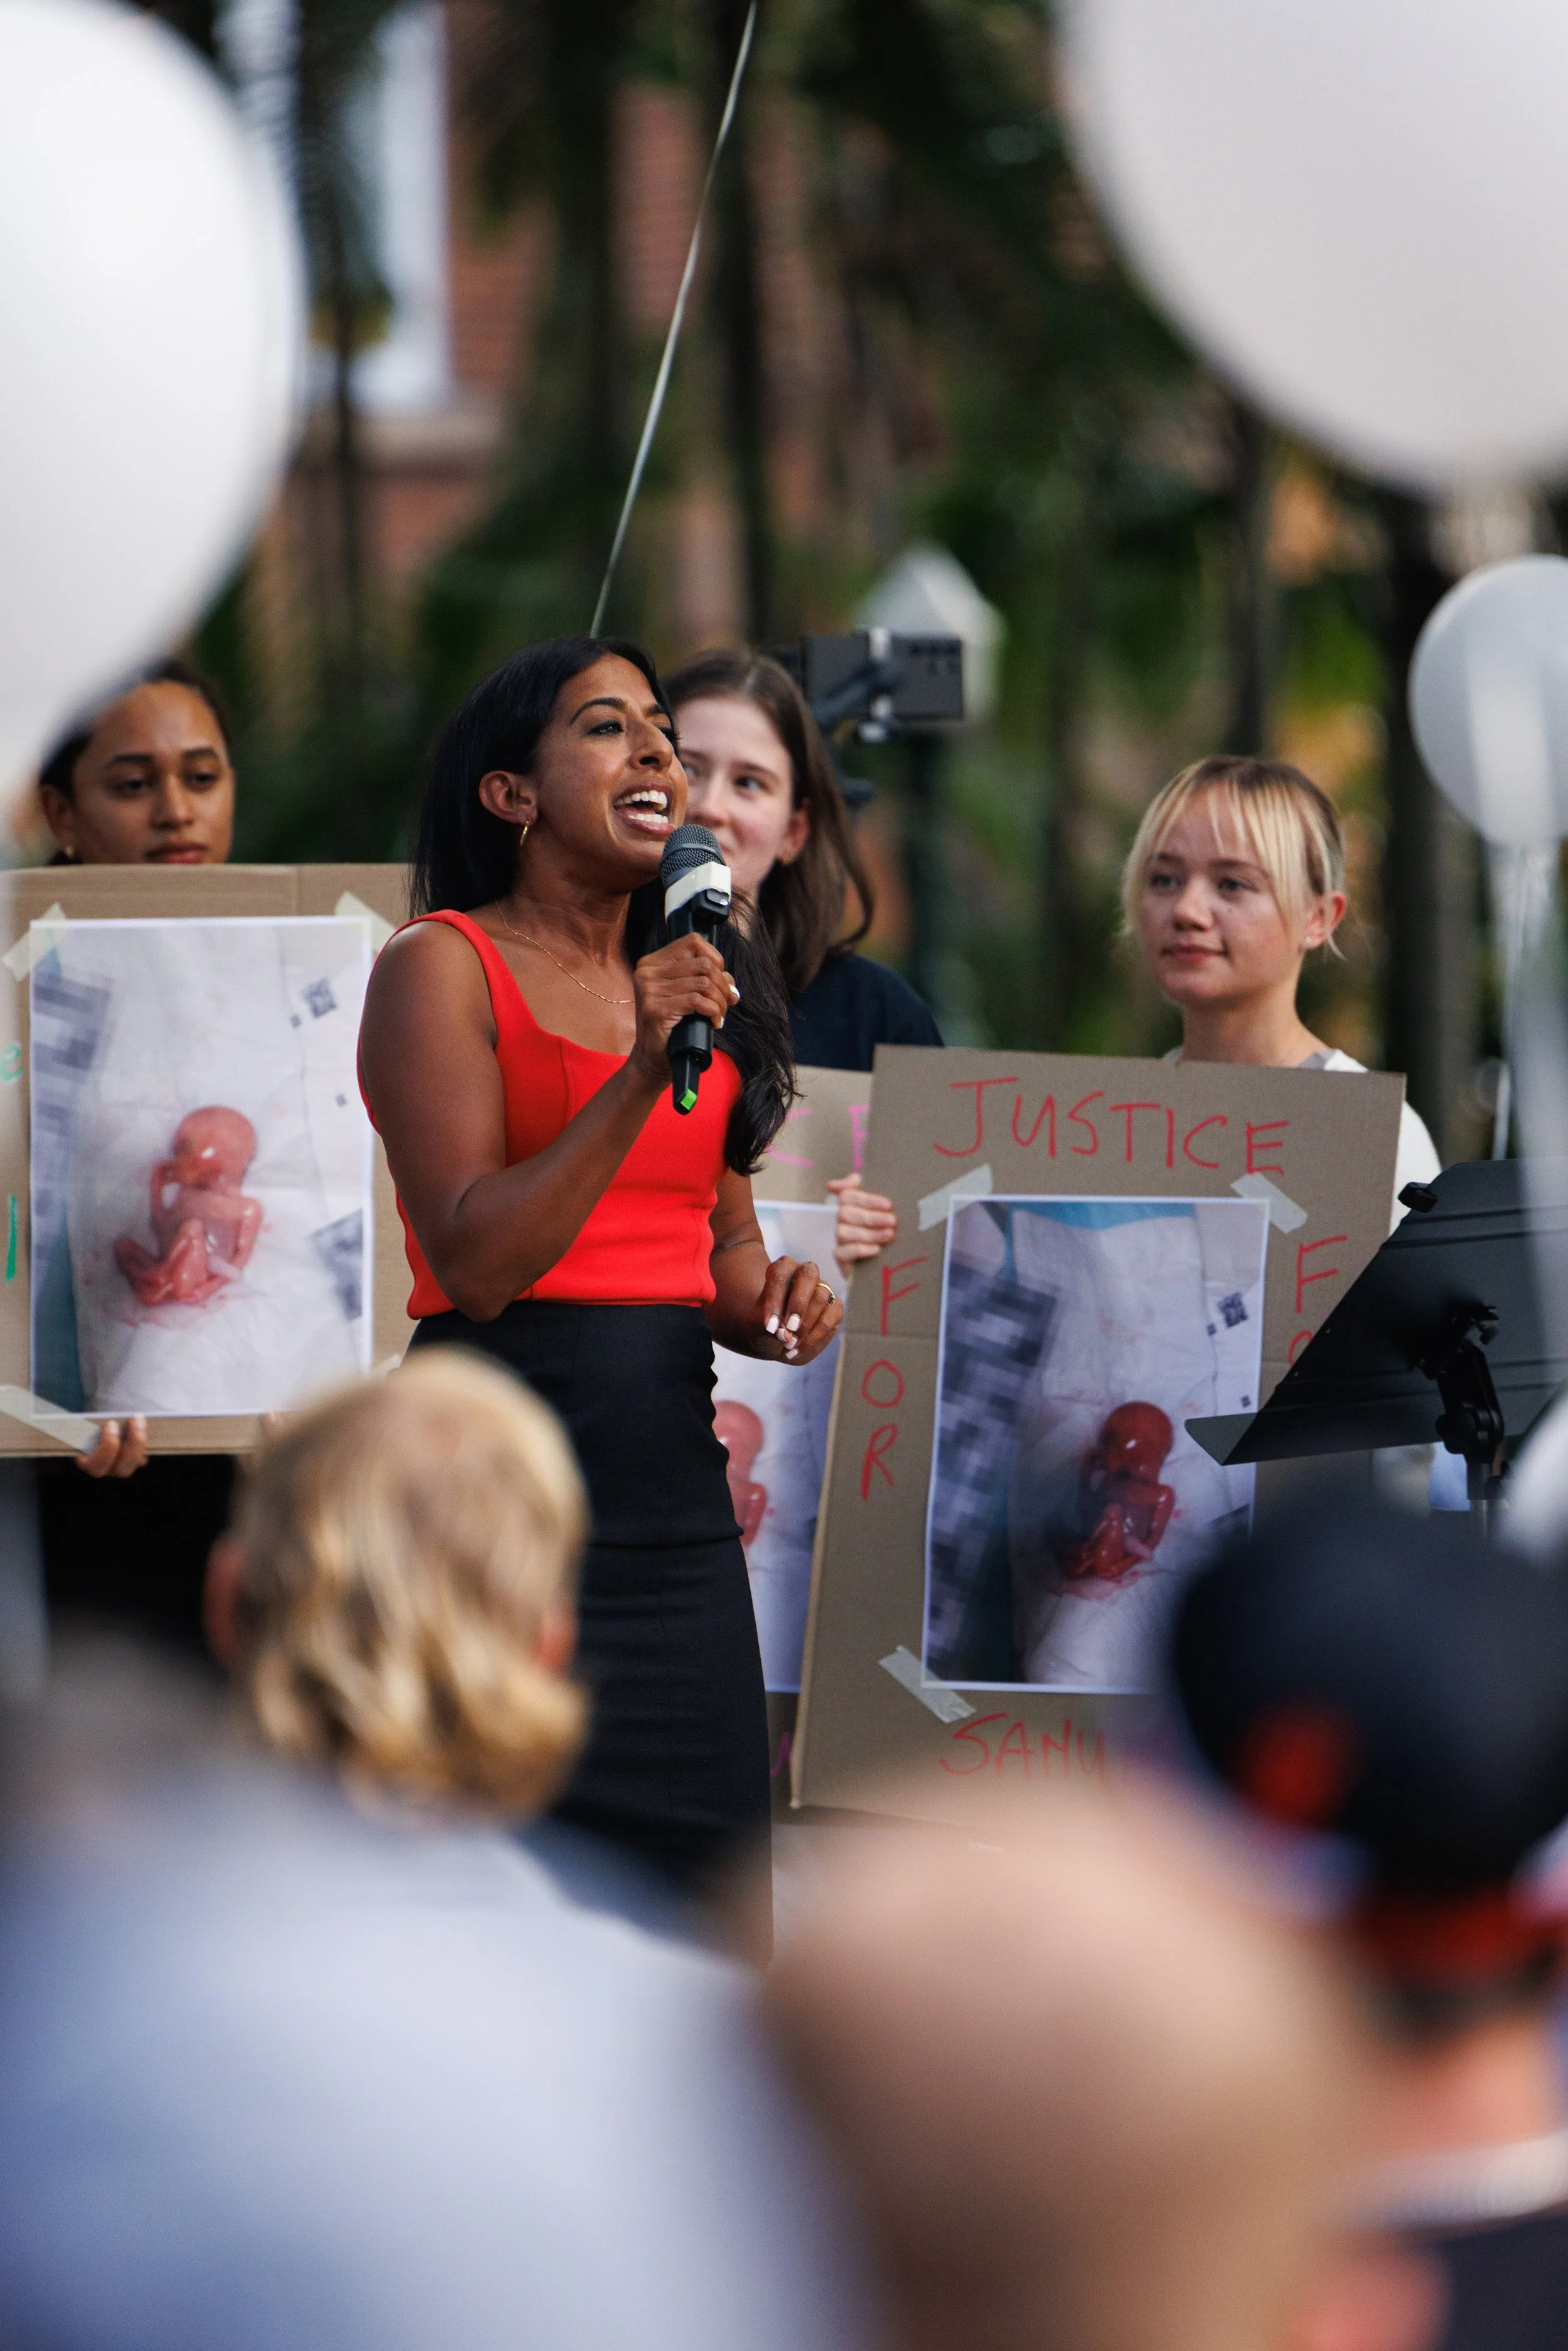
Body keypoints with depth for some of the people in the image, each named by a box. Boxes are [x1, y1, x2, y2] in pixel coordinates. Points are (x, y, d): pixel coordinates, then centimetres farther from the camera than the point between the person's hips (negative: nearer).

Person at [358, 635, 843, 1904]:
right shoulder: (442, 967, -4)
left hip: (673, 1471, 7)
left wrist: (766, 1302, 2)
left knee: (699, 1871, 4)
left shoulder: (693, 977, 17)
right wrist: (643, 1074, -20)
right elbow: (476, 1261, -14)